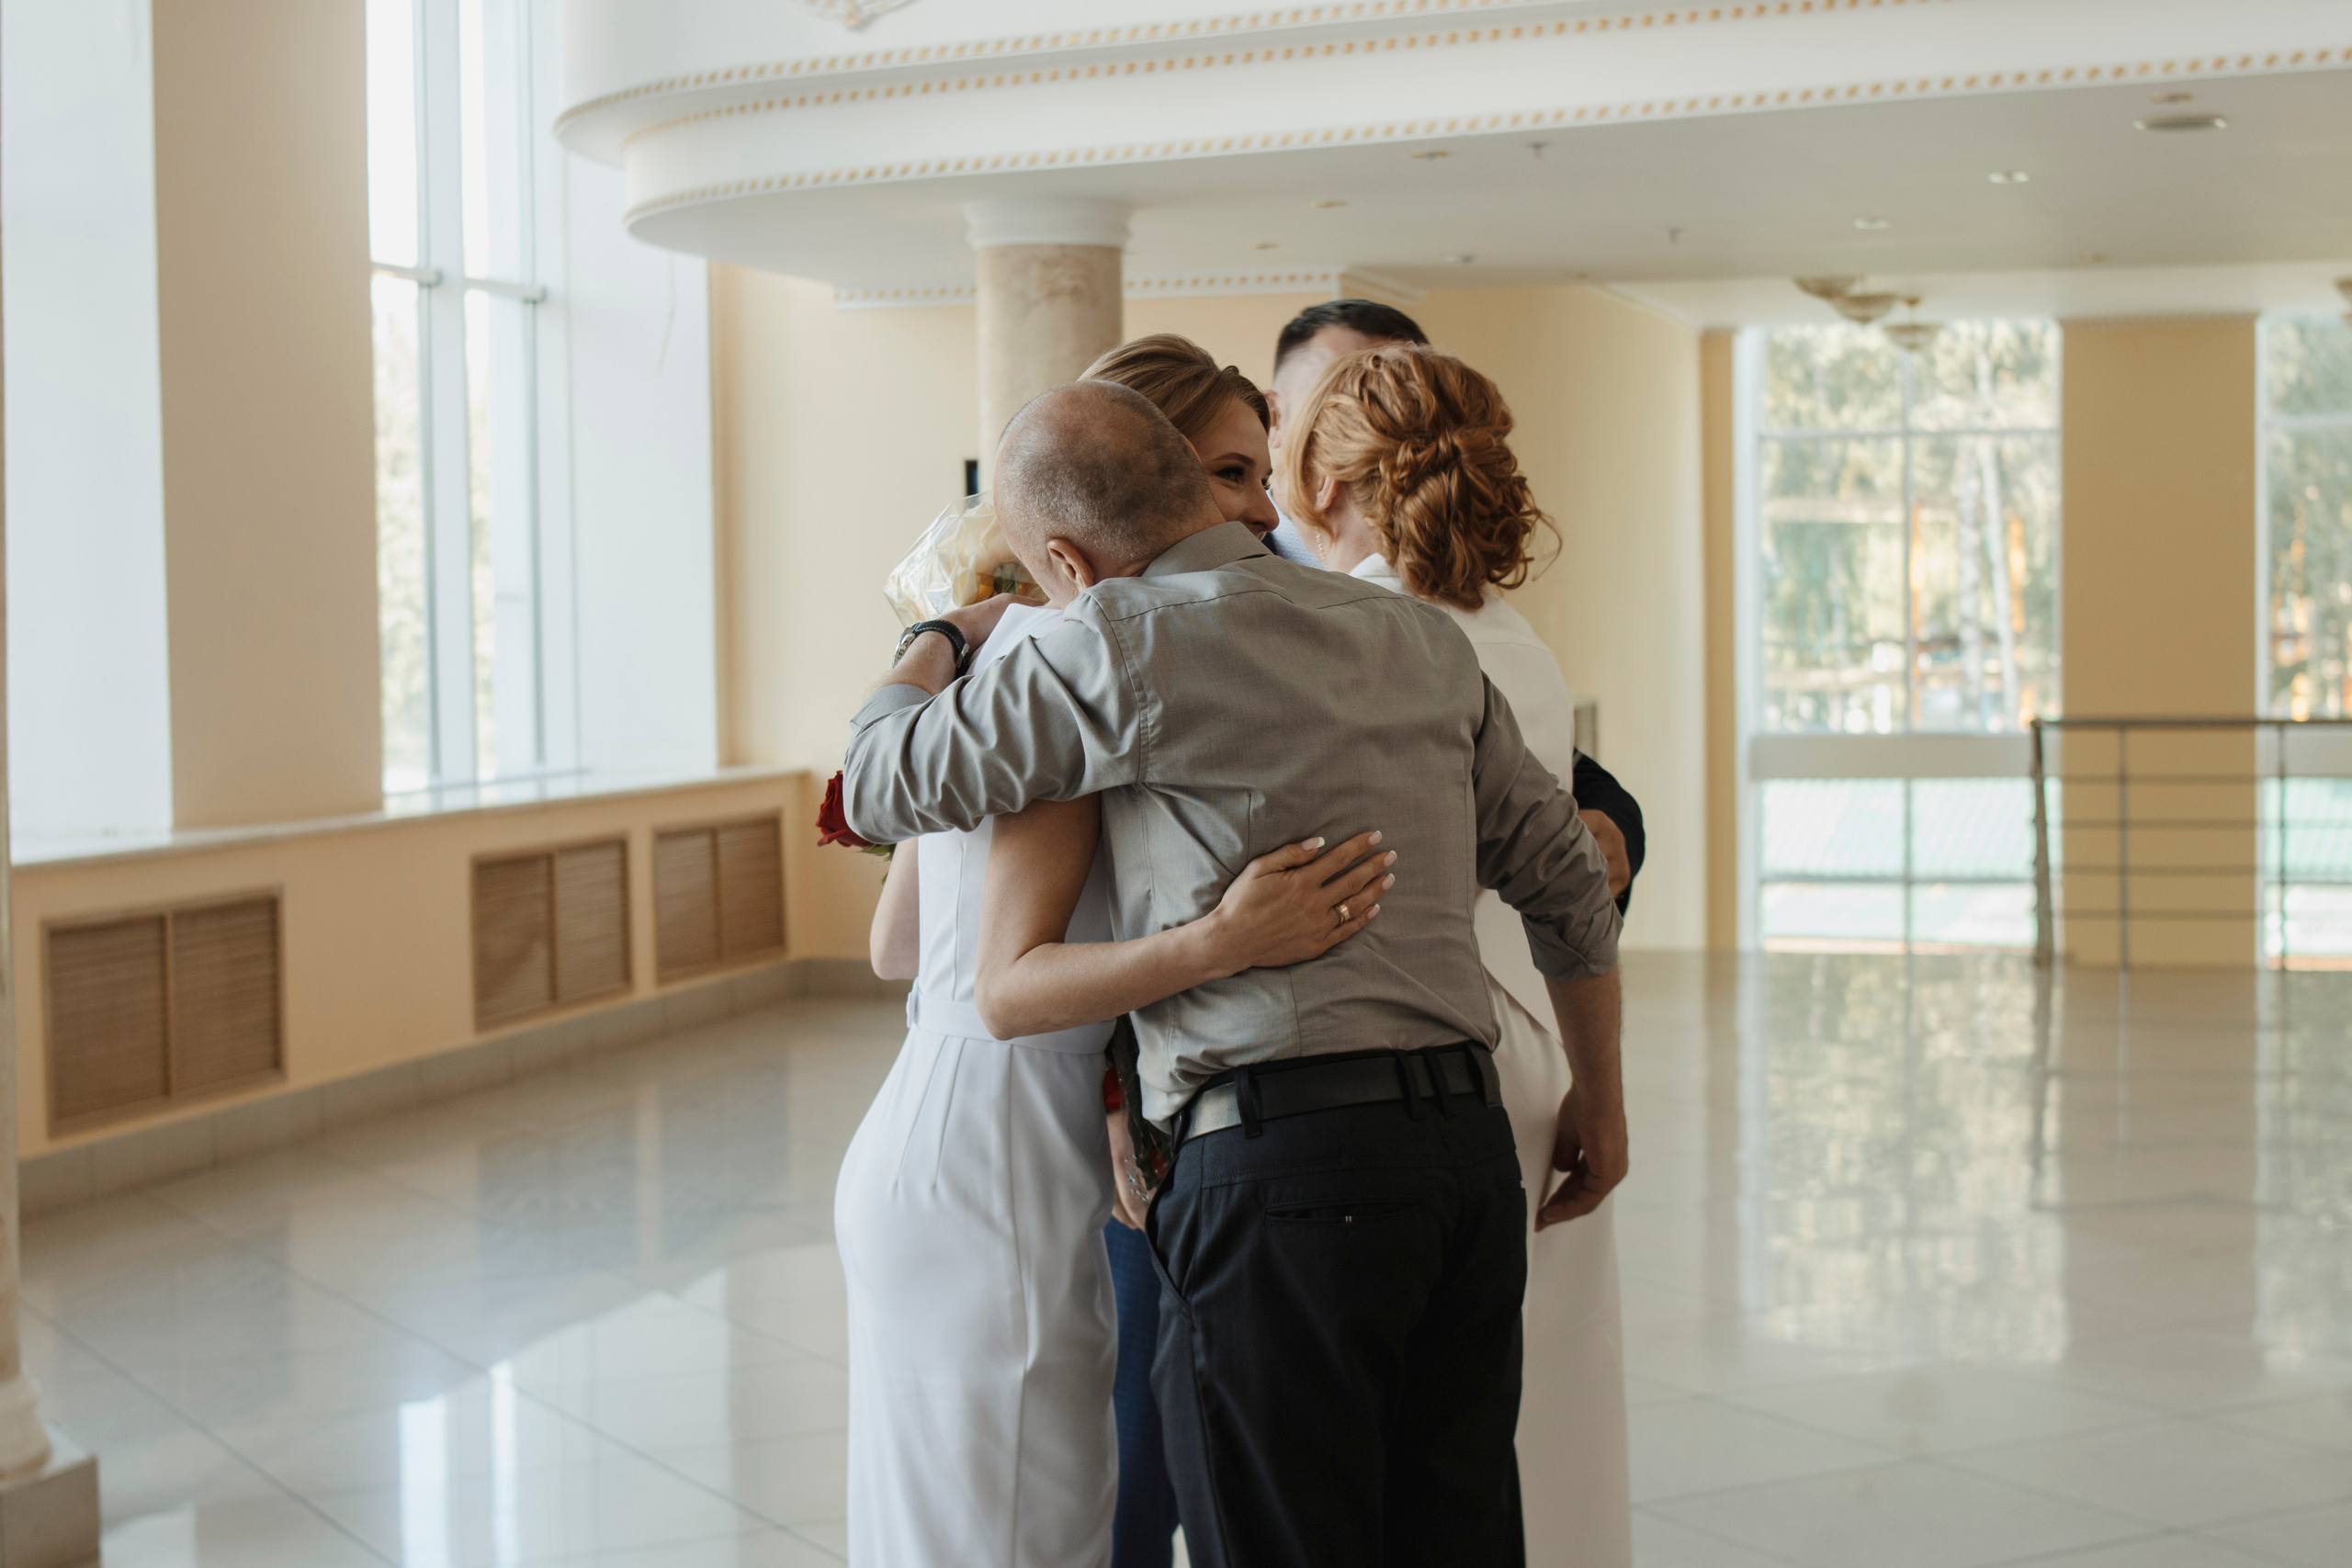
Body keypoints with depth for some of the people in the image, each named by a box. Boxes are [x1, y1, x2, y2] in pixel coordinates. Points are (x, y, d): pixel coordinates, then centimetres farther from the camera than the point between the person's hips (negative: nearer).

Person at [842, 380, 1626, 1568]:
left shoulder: (1125, 637, -7)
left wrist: (941, 639, 24)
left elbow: (882, 788, 4)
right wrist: (1598, 1095, 30)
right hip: (1470, 1143, 7)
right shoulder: (1418, 634, 13)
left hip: (1283, 1158, -7)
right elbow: (1563, 872, 19)